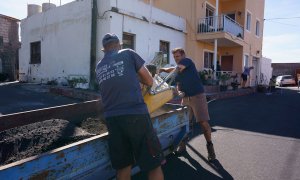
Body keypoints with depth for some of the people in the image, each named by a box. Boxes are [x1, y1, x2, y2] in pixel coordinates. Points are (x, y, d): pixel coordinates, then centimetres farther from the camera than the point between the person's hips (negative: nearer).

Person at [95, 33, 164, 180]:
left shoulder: (99, 67, 18)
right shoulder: (128, 54, 6)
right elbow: (149, 81, 9)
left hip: (111, 118, 5)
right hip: (136, 114, -5)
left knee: (123, 166, 14)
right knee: (154, 164, 5)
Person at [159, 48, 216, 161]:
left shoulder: (188, 61, -4)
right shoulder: (177, 73, 16)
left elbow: (176, 69, -20)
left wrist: (163, 69, -9)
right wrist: (179, 92, -4)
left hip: (197, 96, -6)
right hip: (185, 98, 6)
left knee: (203, 122, -9)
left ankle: (209, 146, 9)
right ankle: (182, 145, 20)